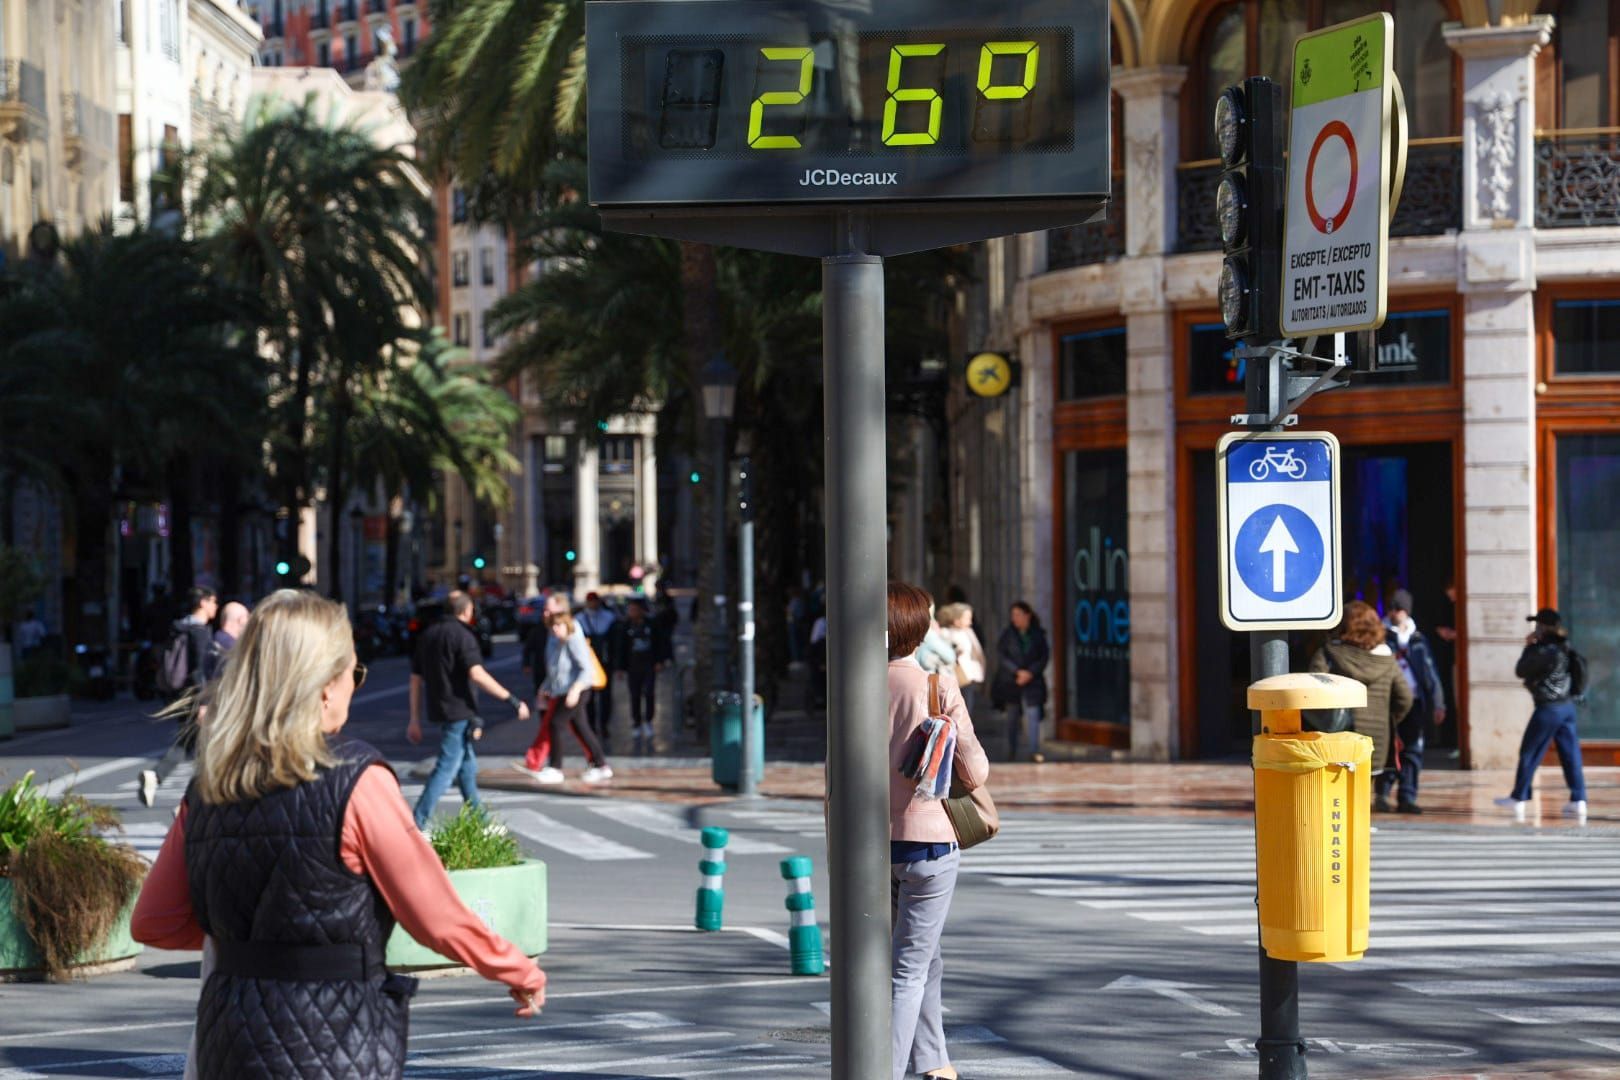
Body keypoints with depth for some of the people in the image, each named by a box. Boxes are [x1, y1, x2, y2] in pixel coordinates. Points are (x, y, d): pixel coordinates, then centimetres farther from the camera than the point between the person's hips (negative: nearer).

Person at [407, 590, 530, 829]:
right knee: (447, 768, -10)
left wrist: (415, 720, 17)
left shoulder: (428, 635, 12)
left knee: (467, 765, 21)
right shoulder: (462, 635, -12)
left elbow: (416, 679, 13)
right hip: (459, 711, -9)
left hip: (438, 709, 9)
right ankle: (416, 824, -16)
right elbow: (477, 675, -24)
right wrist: (512, 700, -23)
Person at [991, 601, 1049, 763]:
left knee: (1033, 713, -13)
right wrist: (1017, 671, -12)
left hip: (1032, 681, -1)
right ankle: (1012, 753, 16)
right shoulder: (1008, 634, 3)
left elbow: (1045, 656, 1)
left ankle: (1034, 751, -16)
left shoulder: (1038, 634, 2)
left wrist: (1030, 672, -11)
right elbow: (1001, 654, -2)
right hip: (1011, 681, 1)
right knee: (1012, 717, 7)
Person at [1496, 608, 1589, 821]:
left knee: (1529, 754, 4)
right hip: (1567, 706, 8)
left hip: (1548, 708, -8)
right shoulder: (1565, 649, 8)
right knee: (1570, 754, 6)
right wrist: (1533, 647, 11)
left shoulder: (1546, 651, -18)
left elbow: (1521, 671, -9)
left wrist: (1528, 647, 1)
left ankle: (1518, 799, 11)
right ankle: (1578, 801, 3)